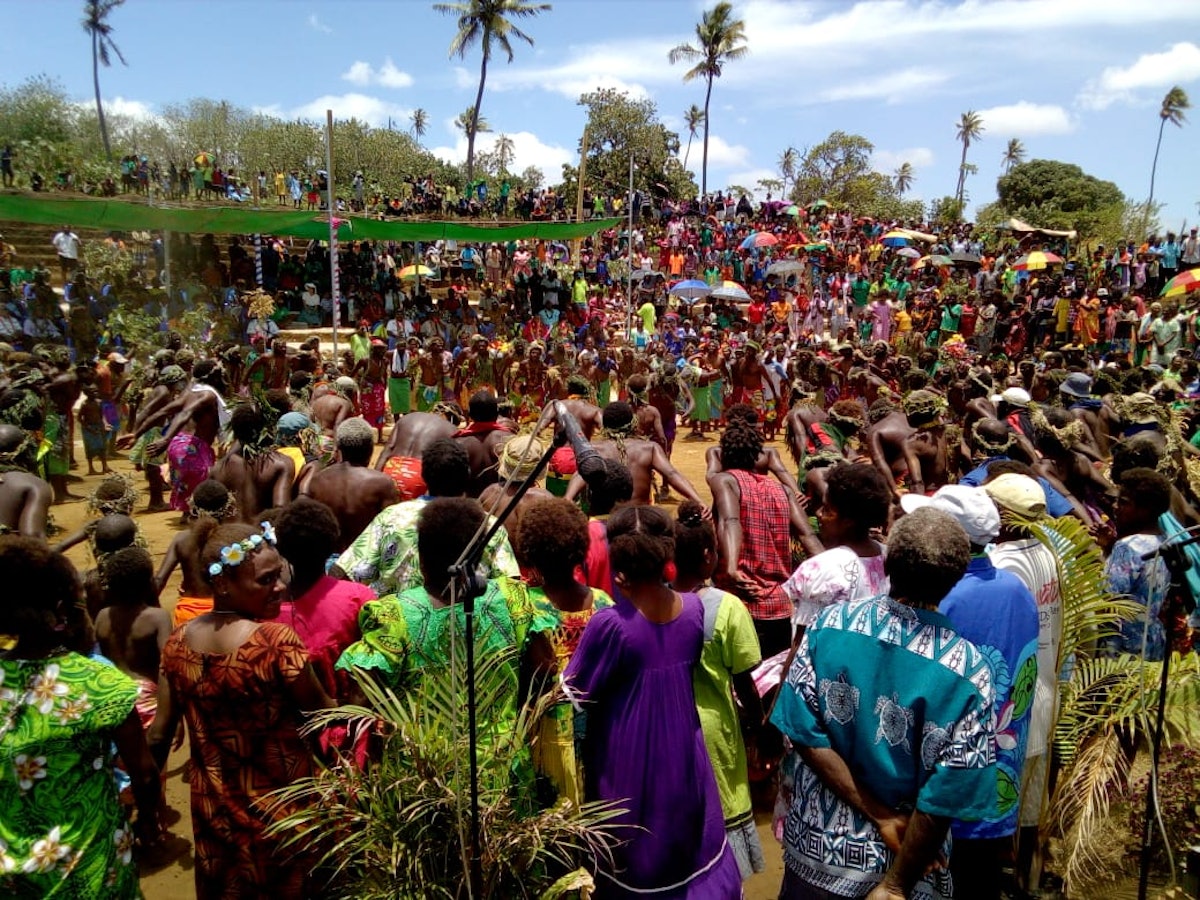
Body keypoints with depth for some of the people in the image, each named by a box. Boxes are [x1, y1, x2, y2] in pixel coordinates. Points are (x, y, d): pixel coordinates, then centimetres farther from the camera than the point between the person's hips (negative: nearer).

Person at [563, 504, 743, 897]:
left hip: (628, 762, -4)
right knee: (692, 845, 26)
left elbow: (575, 695, -17)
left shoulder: (611, 623, -27)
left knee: (635, 859, 20)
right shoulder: (694, 607, -12)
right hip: (681, 749, 4)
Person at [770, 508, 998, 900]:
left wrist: (881, 816, -10)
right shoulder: (968, 671, -21)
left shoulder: (830, 624, -16)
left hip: (814, 846, 2)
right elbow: (944, 798, -17)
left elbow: (804, 732, -15)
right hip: (903, 862, -2)